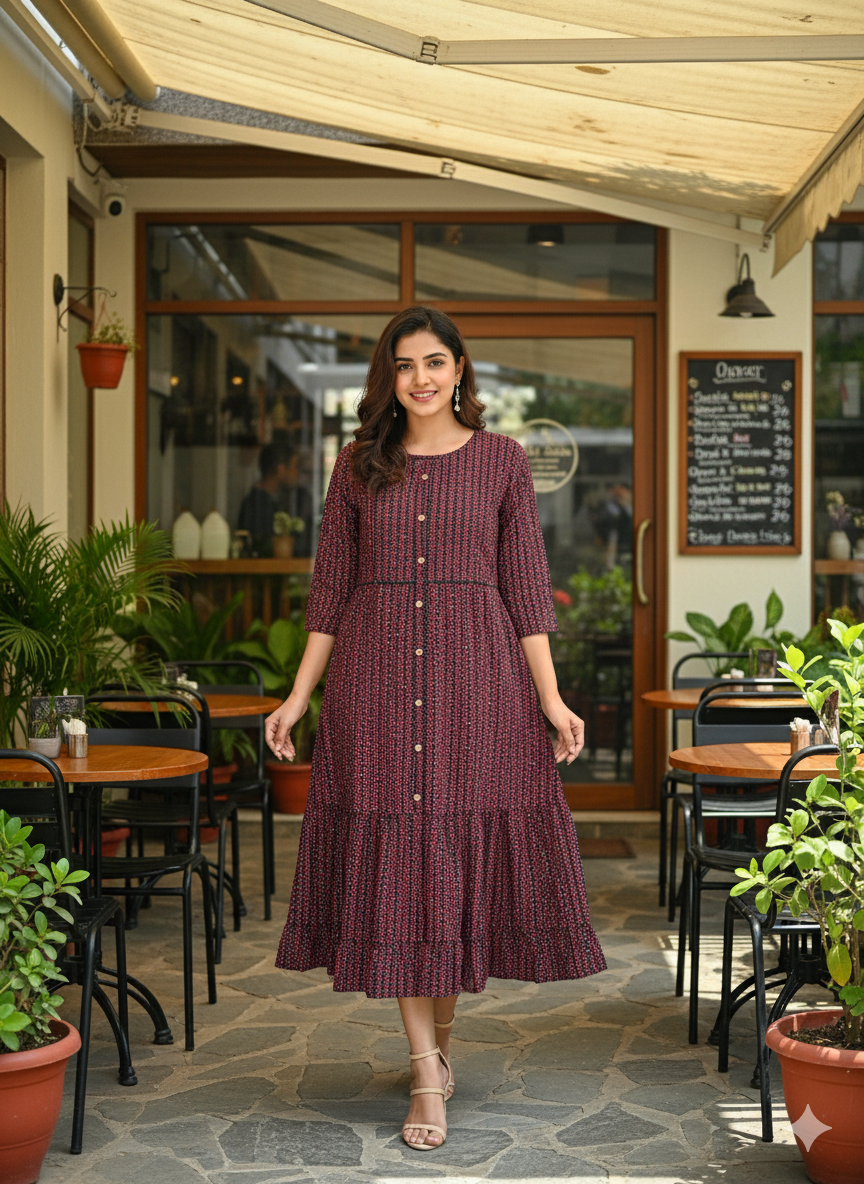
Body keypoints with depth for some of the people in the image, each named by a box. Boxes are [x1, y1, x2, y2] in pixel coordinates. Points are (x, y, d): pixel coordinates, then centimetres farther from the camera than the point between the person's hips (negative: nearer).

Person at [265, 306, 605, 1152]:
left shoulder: (502, 461, 4)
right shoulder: (358, 465, 8)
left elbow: (526, 585, 3)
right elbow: (331, 588, 8)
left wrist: (550, 698, -4)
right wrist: (299, 695, 4)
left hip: (475, 674, -1)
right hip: (376, 677, 1)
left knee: (463, 850, 2)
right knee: (392, 859, -1)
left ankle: (442, 1028, 25)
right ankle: (426, 1075, 6)